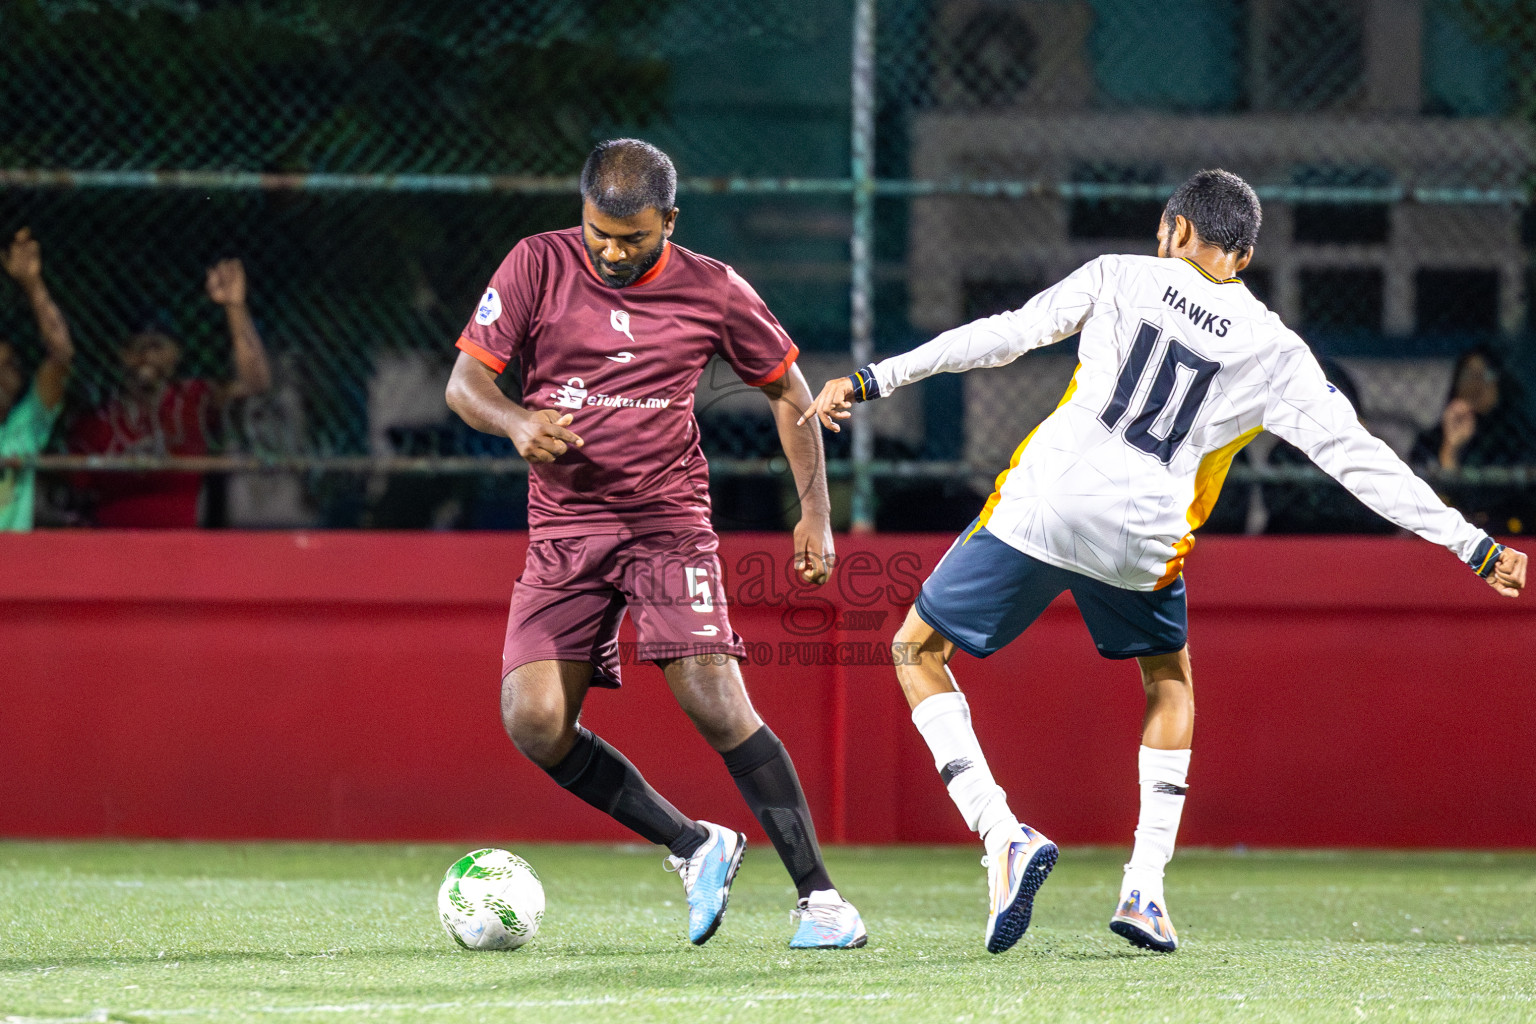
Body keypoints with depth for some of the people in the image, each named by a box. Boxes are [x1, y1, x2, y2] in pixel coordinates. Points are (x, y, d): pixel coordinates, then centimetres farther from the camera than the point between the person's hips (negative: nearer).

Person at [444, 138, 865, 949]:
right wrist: (517, 421, -25)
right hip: (564, 530, 2)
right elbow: (465, 380, -2)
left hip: (669, 523, -2)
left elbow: (787, 390, 13)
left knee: (715, 702, -19)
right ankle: (694, 848, 5)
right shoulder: (538, 266, -2)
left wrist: (814, 512, 6)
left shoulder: (712, 291, -1)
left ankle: (817, 894, -11)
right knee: (534, 721, -14)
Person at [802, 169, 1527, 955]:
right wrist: (1473, 546, 12)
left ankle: (1004, 837, -4)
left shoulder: (1121, 278, 6)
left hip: (1039, 507, -2)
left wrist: (873, 380, 6)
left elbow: (1002, 336, 1)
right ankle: (1145, 889, 17)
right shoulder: (1274, 353, 8)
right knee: (1169, 683, 30)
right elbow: (1360, 461, 6)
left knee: (918, 652, 16)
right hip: (1141, 544, 2)